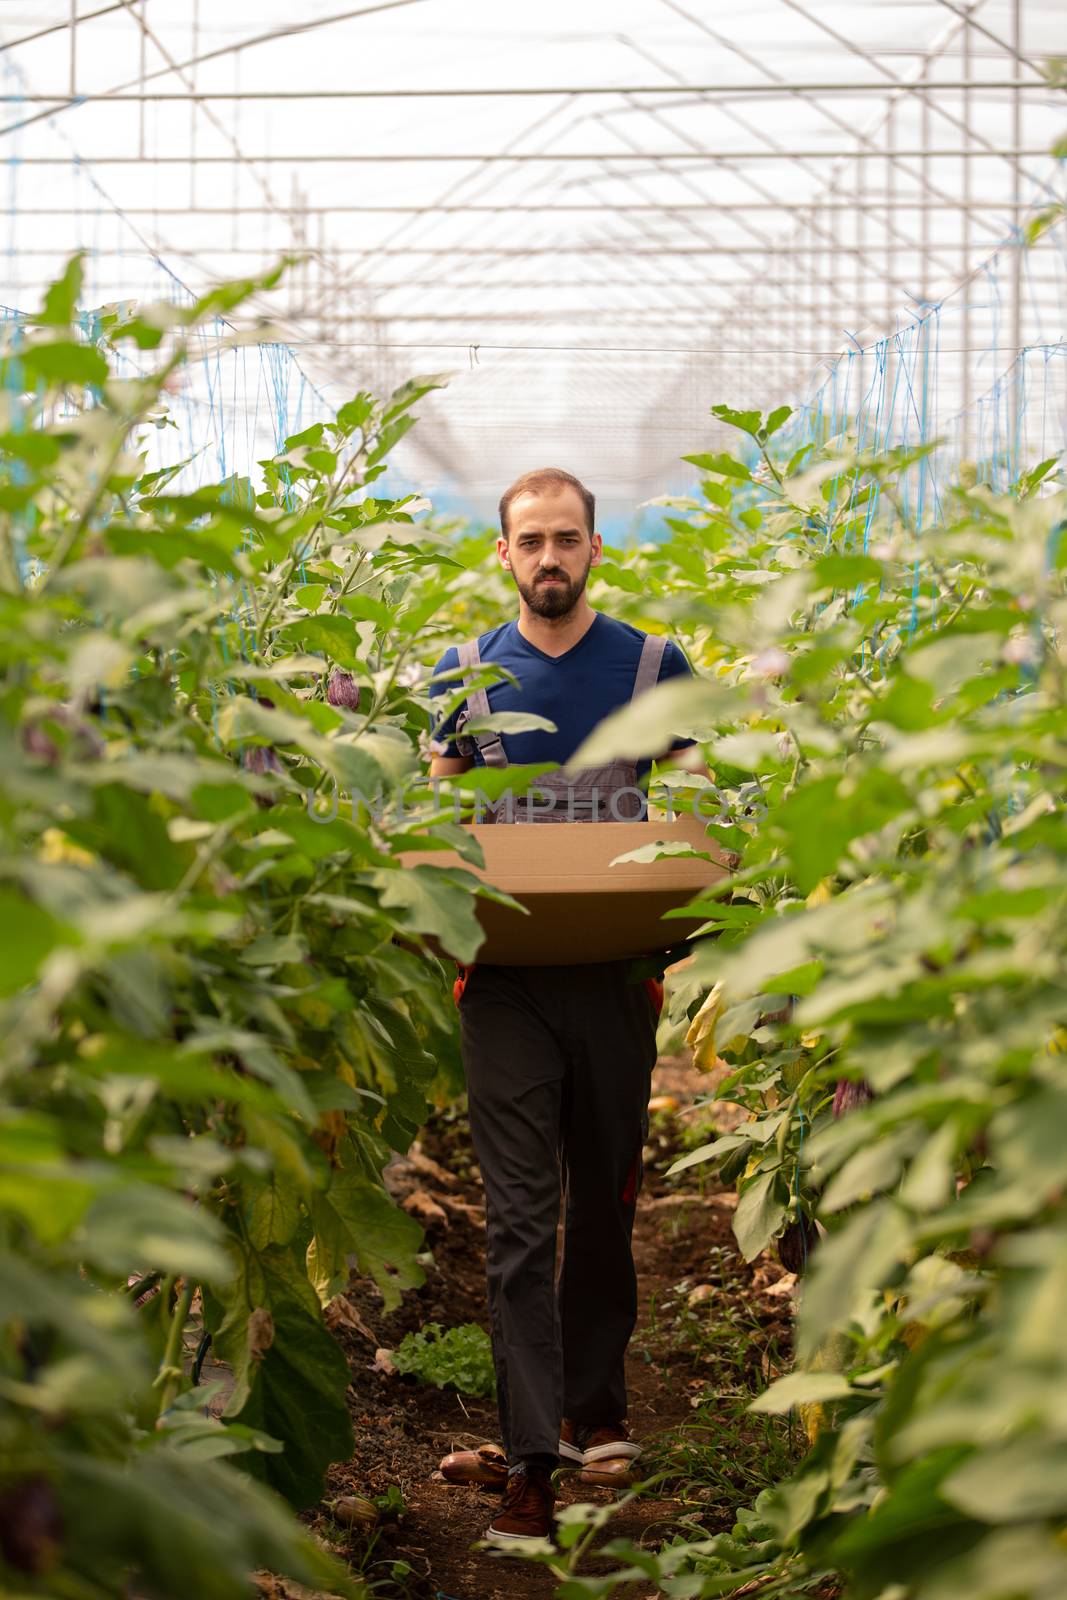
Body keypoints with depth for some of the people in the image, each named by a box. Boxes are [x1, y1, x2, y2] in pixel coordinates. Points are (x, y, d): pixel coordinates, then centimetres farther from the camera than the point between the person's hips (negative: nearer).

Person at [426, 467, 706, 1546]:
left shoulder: (654, 667, 5)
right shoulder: (464, 676, 7)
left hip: (618, 972, 1)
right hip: (507, 978, -1)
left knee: (605, 1201, 13)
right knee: (519, 1216, -6)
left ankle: (596, 1403, 31)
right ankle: (531, 1457, -6)